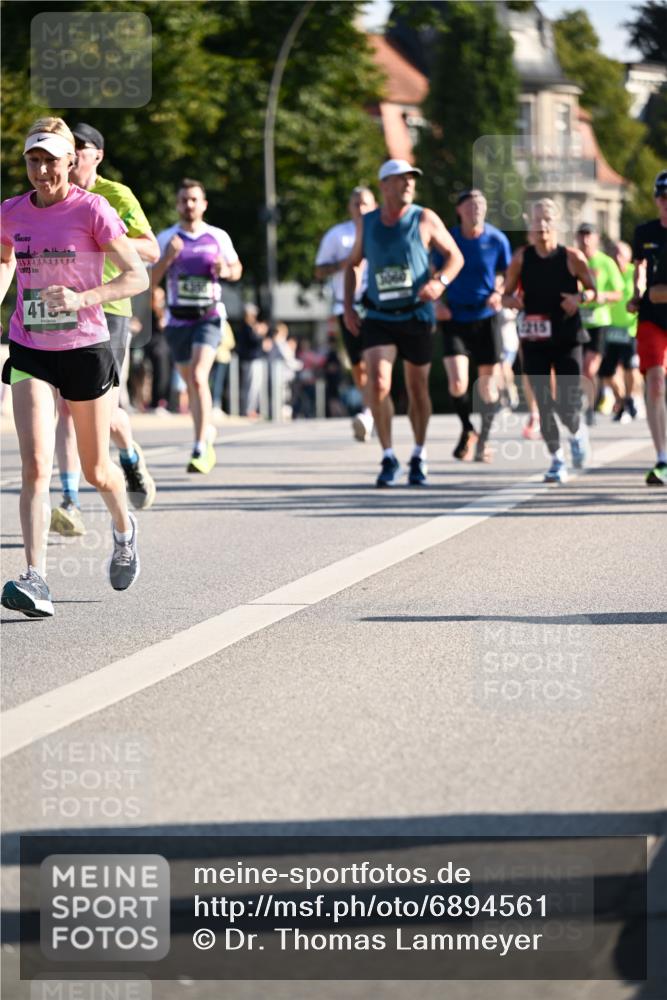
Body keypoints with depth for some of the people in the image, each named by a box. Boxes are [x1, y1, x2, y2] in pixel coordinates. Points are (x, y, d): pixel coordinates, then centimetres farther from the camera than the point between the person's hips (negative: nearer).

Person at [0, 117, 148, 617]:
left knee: (96, 471, 12)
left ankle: (124, 528, 46)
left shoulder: (92, 210, -10)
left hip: (86, 350, -2)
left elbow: (138, 276, -12)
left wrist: (83, 298, -26)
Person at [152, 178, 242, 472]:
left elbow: (237, 270, 16)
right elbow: (150, 280, -1)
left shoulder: (218, 237, 3)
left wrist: (225, 270, -7)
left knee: (198, 377, -20)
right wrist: (167, 258, -18)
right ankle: (207, 432, 36)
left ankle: (200, 449, -24)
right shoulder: (166, 238, 3)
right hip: (177, 318, 3)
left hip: (209, 316, -3)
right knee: (190, 382, 12)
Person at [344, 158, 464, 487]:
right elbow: (352, 264, 17)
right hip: (378, 319, 1)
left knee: (418, 389, 9)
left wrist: (440, 281, -19)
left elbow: (455, 256, 1)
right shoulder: (366, 224, 4)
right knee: (378, 385, -16)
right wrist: (348, 306, 6)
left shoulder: (425, 220, -3)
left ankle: (419, 457, 28)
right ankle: (389, 460, -8)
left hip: (417, 316, -1)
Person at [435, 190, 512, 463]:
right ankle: (467, 430, 13)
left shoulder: (496, 240, -4)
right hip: (455, 320, 0)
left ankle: (483, 439, 25)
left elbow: (507, 274, 7)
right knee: (457, 384, -14)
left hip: (485, 318, 1)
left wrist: (498, 294, -12)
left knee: (488, 384, 4)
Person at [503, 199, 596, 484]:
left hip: (567, 339, -2)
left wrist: (581, 297, -16)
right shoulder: (522, 257, 0)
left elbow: (593, 290, 5)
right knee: (543, 403, 0)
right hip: (534, 340, 2)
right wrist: (512, 301, -15)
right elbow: (506, 295, 8)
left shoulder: (572, 257, -5)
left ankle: (578, 432, 30)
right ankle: (556, 459, 15)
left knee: (568, 404, -5)